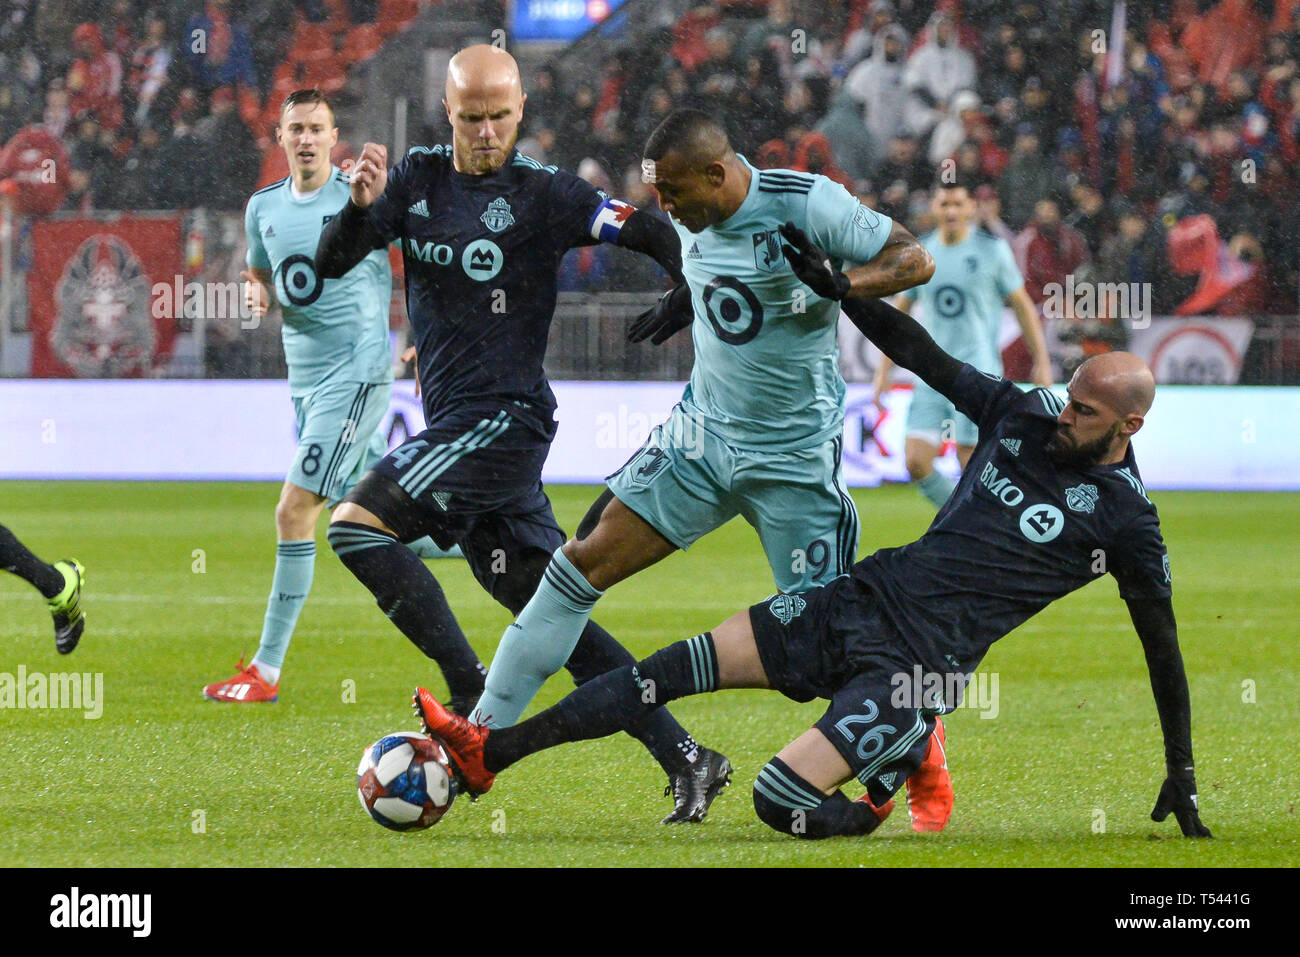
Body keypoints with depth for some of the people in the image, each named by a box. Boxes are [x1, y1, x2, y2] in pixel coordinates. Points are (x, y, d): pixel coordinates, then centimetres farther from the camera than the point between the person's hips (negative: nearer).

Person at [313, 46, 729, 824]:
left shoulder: (542, 195, -6)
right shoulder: (417, 179, 10)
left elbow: (649, 234, -11)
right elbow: (331, 265, 5)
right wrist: (360, 208, -15)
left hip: (505, 417, -6)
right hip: (453, 429, 7)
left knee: (356, 527, -18)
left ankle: (474, 695, -14)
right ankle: (686, 760, 7)